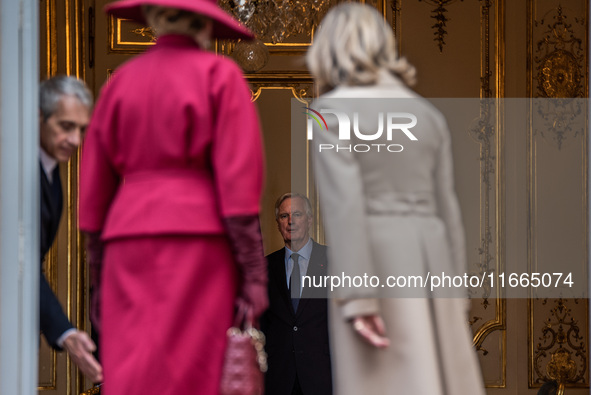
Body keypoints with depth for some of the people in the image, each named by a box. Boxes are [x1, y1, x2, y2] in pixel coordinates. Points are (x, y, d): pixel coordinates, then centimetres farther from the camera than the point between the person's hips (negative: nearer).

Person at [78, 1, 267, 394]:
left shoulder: (121, 81, 14)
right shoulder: (219, 74, 1)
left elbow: (94, 186, 15)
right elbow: (238, 179, -7)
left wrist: (99, 279, 21)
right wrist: (254, 274, -6)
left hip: (127, 240, 4)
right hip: (197, 238, -4)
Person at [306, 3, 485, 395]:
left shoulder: (330, 110, -4)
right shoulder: (427, 112, 13)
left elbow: (344, 205, -14)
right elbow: (446, 208, 12)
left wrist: (357, 299, -18)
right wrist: (455, 297, 15)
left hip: (374, 268, -5)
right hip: (428, 261, 5)